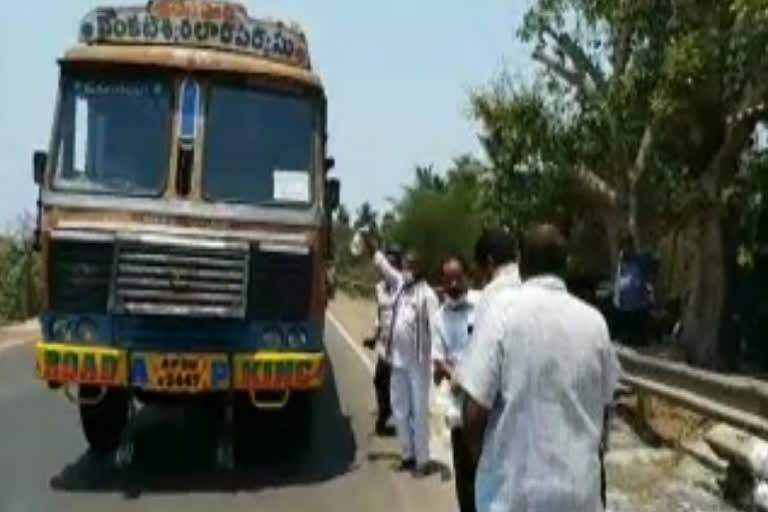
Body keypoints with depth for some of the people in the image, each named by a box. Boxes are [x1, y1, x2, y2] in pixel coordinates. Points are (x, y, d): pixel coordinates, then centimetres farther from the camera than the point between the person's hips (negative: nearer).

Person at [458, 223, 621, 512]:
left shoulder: (504, 309, -12)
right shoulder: (594, 321, 1)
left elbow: (475, 410, -14)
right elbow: (603, 406, 11)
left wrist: (482, 458, 5)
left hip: (515, 488, -4)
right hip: (580, 487, 4)